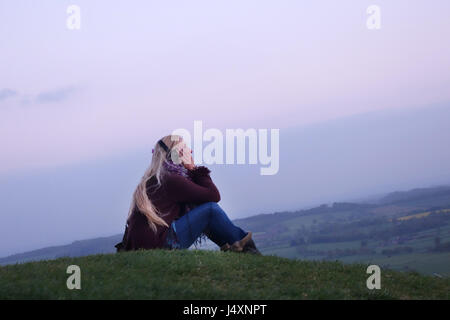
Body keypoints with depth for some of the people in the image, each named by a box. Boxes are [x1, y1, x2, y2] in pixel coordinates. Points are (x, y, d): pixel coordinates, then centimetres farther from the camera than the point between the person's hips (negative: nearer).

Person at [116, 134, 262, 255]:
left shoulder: (154, 179, 19)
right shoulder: (171, 179, -11)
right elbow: (214, 196, -9)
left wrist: (192, 172, 11)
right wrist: (197, 171, 3)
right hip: (158, 243, -10)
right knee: (210, 209, -6)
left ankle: (228, 246, 11)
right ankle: (246, 247, 9)